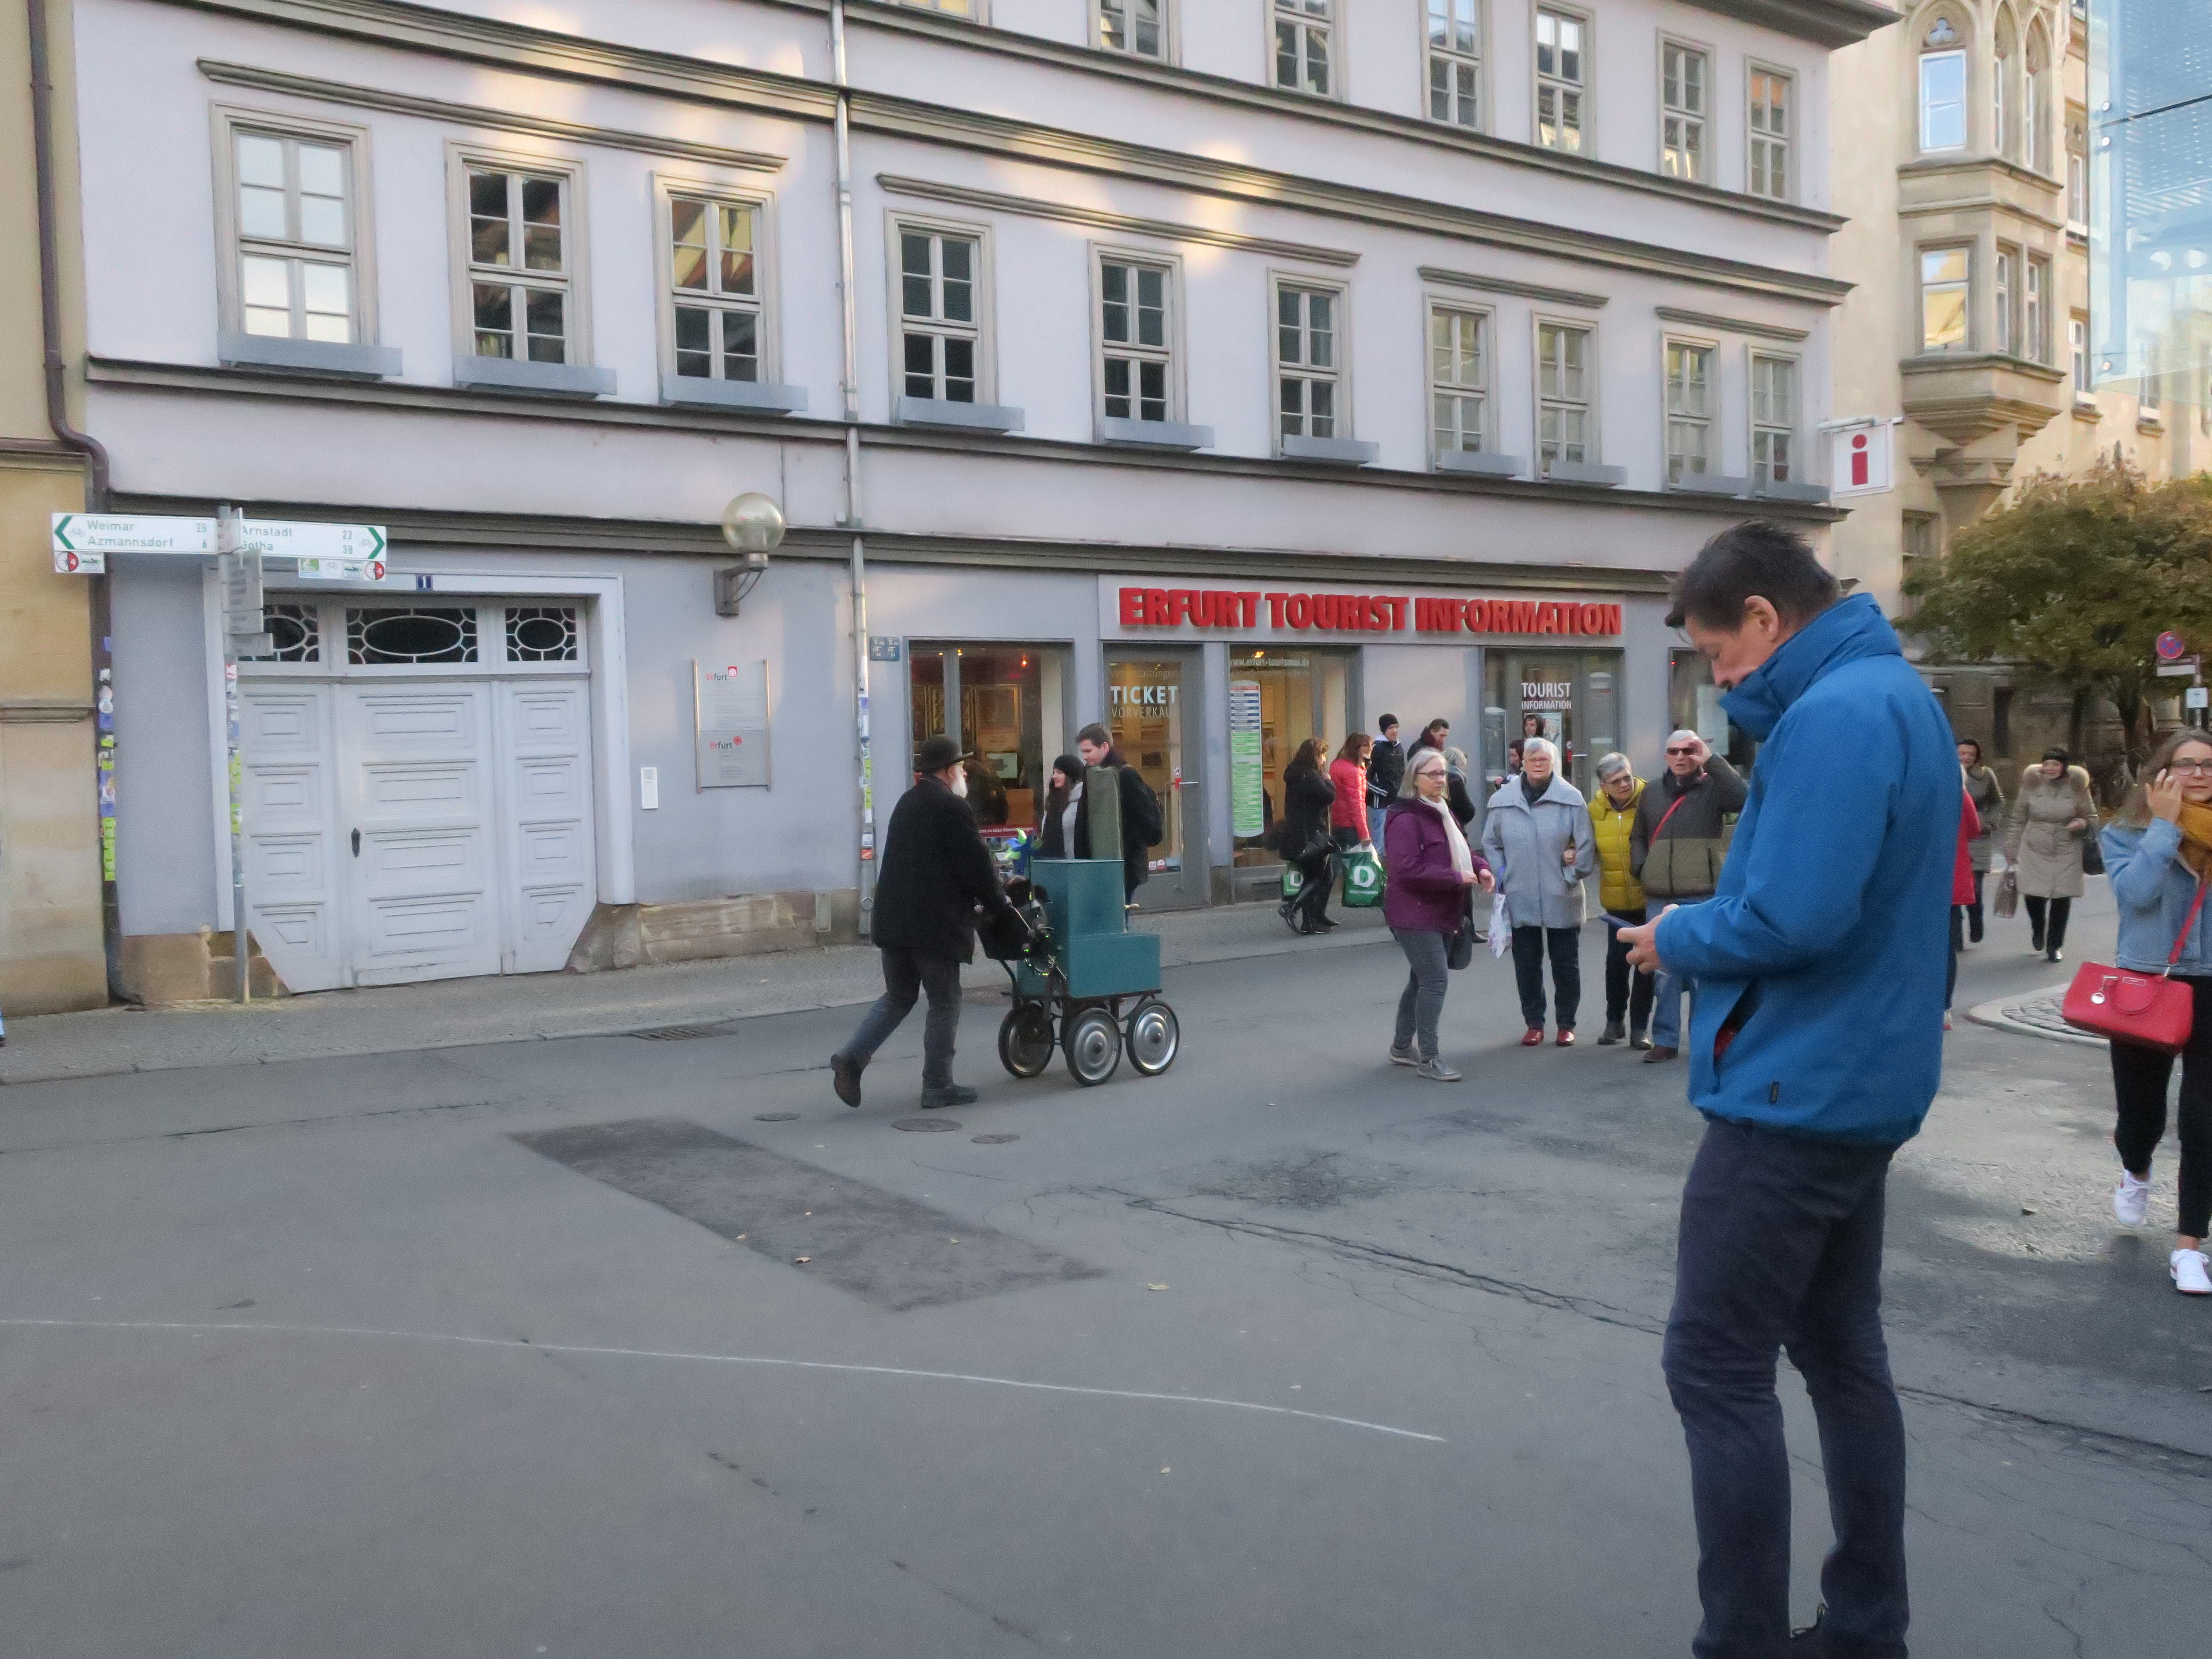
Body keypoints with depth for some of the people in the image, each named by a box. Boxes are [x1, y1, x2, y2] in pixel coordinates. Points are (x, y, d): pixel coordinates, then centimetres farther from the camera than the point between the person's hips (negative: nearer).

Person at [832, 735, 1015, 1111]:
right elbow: (977, 865, -11)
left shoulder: (908, 803, 16)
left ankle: (853, 1057, 0)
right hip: (934, 923, -8)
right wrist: (999, 902, 6)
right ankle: (938, 1087, 9)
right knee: (944, 1004, 4)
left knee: (897, 997, 17)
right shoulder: (952, 808, -11)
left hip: (894, 919, 8)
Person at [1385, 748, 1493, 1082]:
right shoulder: (1406, 818, -17)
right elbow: (1407, 869, -24)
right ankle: (1427, 1059, -4)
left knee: (1422, 980, 17)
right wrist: (1456, 877, -21)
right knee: (1435, 980, -12)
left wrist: (1481, 867, 1)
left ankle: (1402, 1047, 30)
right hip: (1415, 914, -10)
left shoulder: (1442, 812, 14)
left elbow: (1462, 850, 24)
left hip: (1441, 914, 10)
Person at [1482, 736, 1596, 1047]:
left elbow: (1586, 845, -2)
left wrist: (1572, 876, -4)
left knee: (1566, 965, 8)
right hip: (1520, 901, 2)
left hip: (1562, 901, -2)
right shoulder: (1503, 801, 0)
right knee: (1526, 965, 9)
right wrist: (1502, 879, 2)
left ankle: (1566, 1024, 21)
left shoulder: (1571, 799, -7)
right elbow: (1490, 843, 11)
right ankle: (1534, 1024, 22)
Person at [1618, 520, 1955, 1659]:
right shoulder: (1896, 694, 13)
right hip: (1862, 1084, 11)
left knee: (1716, 1370, -3)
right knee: (1841, 1352, 16)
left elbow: (1791, 919, -27)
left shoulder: (1833, 715, -20)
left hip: (1795, 1094, -11)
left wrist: (1677, 938, -11)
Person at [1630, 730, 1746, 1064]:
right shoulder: (1652, 795, 14)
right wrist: (1642, 869, 4)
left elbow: (1742, 796, -20)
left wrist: (1710, 758, -18)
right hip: (1660, 899, 4)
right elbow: (1638, 838, 22)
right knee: (1664, 971, 7)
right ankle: (1665, 1040, 14)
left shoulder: (1713, 787, 1)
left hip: (1703, 898, -4)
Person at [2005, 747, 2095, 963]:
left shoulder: (2076, 787, 0)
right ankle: (2038, 931, 26)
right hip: (2034, 851, 0)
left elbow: (2091, 817, 10)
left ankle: (2055, 946, 16)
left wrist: (2082, 824, -15)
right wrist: (2011, 854, 4)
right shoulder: (2031, 786, 0)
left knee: (2062, 899, -1)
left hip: (2067, 853, 0)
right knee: (2033, 895, -8)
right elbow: (2016, 821, 6)